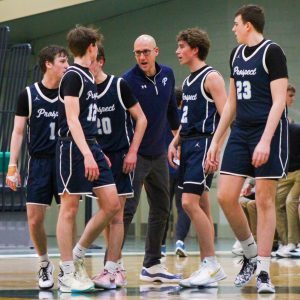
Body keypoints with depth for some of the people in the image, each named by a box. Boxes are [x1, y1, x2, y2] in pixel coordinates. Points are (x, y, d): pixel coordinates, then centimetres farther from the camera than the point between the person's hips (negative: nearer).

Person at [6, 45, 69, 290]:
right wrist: (13, 166, -2)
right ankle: (45, 264, 15)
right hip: (39, 162, -1)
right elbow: (18, 132, 4)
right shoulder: (29, 95, 2)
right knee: (35, 219, -5)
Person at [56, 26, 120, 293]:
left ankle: (78, 255, 15)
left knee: (112, 204, 3)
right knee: (70, 208, -3)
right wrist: (87, 155, -25)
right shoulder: (73, 76, -10)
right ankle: (67, 274, 2)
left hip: (91, 147, 9)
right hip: (73, 148, -9)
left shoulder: (87, 76, 18)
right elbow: (72, 120, -18)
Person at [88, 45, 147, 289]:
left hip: (120, 156, -5)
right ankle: (118, 269, 13)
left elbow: (141, 119, -3)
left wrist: (132, 151, -10)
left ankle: (110, 270, -9)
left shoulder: (119, 86, -7)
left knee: (115, 214, -8)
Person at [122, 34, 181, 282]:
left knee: (161, 209, 12)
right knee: (127, 208, -14)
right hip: (134, 154, -7)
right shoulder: (128, 81, -16)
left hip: (158, 154, 7)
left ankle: (152, 265, 22)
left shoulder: (167, 75, 3)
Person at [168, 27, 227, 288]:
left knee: (189, 202, -17)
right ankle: (209, 267, 12)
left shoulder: (211, 77, -8)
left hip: (204, 143, -9)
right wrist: (175, 142, 14)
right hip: (188, 145, 9)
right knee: (201, 205, 8)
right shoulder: (188, 81, 18)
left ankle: (211, 264, -11)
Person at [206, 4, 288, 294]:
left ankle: (263, 271, 0)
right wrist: (215, 141, 16)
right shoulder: (236, 54, 13)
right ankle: (250, 254, 17)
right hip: (240, 133, 7)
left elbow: (279, 101, -14)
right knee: (225, 196, -1)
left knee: (264, 200, -5)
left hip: (268, 133, -7)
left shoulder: (272, 52, -9)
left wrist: (265, 141, -23)